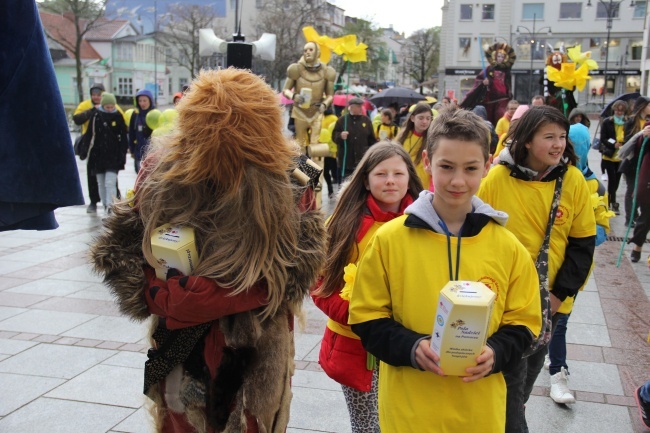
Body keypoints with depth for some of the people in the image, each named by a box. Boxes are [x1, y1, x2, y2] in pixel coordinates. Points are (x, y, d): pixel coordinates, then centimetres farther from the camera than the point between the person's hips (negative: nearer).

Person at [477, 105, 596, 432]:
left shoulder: (574, 180, -6)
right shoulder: (498, 177, -12)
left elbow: (583, 243, -2)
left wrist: (561, 293, -7)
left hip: (549, 299, 3)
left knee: (530, 370, 20)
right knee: (511, 375, 2)